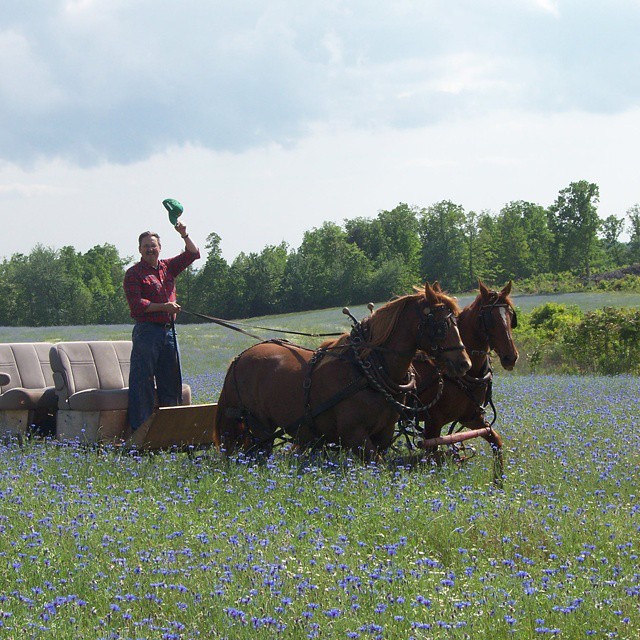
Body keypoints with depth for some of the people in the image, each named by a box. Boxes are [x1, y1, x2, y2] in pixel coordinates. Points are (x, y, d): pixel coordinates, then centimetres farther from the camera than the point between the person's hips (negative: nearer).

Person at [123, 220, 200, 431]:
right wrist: (164, 307, -19)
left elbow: (193, 254, 17)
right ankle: (139, 428, -5)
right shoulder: (133, 273, -3)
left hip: (168, 331, 6)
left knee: (170, 381, 10)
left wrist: (184, 235, 1)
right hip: (146, 331, -6)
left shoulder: (168, 267, 15)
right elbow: (136, 305, -13)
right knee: (143, 381, -6)